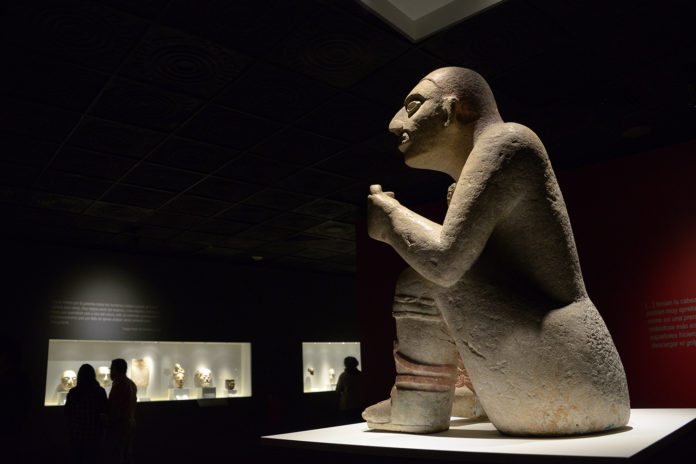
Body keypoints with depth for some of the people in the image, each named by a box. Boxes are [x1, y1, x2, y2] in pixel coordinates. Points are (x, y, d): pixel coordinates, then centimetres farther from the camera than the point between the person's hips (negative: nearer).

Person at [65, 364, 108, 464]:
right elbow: (104, 413, -5)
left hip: (76, 433, 1)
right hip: (93, 433, -1)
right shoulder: (100, 391, -11)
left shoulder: (73, 392, -7)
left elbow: (67, 412, 2)